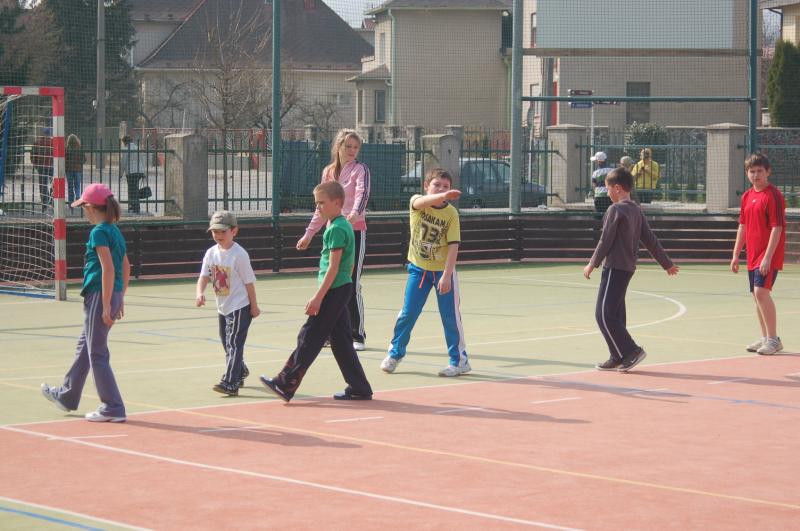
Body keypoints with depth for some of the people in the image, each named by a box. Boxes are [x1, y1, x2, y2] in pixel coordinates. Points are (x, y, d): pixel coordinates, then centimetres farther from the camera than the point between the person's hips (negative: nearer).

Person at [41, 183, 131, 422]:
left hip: (100, 296, -9)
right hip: (113, 296, 9)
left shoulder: (99, 232, -14)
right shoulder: (115, 231, 12)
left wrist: (106, 305, -21)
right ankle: (67, 396, 37)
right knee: (85, 346, 23)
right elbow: (126, 266, 16)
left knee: (97, 353, -1)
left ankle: (113, 408, 0)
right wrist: (120, 299, 21)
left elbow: (108, 268, -21)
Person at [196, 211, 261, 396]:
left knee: (234, 343, -13)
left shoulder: (239, 254, -15)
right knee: (227, 343, 19)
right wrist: (200, 293, -22)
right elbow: (204, 276, -2)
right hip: (223, 307, 8)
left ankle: (230, 383, -16)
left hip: (240, 306, -8)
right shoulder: (211, 253, 3)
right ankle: (240, 372, 41)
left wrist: (254, 306, -6)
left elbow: (249, 281, -10)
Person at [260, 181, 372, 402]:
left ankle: (285, 385, -2)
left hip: (334, 290, -10)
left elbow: (333, 268, -20)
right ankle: (359, 388, 13)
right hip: (342, 290, 10)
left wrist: (318, 297, -20)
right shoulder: (344, 225, 15)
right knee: (340, 340, 11)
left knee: (309, 337, -6)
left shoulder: (336, 229, -16)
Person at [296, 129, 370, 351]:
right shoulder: (328, 172, 12)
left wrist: (354, 214, -43)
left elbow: (362, 195, -23)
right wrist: (309, 233, 19)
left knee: (352, 286, -7)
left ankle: (358, 336, 0)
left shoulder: (360, 169, -4)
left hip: (355, 231, -6)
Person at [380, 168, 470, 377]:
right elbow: (423, 202, -35)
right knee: (407, 313, 5)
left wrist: (446, 276, -24)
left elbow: (453, 246, -15)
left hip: (442, 270, -2)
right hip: (418, 268, 2)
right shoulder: (417, 202, -9)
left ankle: (459, 360, 8)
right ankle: (394, 354, 20)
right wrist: (443, 196, -56)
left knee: (450, 315, -1)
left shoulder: (451, 214, -12)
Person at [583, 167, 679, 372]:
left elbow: (606, 240, -12)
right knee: (615, 314, 12)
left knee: (604, 314, -9)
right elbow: (650, 240, 16)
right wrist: (667, 264, 22)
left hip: (614, 268, -9)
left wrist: (592, 264, -3)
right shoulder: (636, 210, 13)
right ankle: (619, 358, 13)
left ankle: (631, 351, -13)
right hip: (628, 268, 9)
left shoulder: (615, 210, -12)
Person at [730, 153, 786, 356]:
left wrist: (767, 257, -21)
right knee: (757, 295, 11)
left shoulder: (773, 195, -12)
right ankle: (765, 338, 21)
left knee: (761, 292, -18)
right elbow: (743, 226, 19)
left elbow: (777, 228, -16)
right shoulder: (747, 196, 12)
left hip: (768, 255, -8)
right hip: (752, 255, 8)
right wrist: (736, 255, 15)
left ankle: (774, 339, -12)